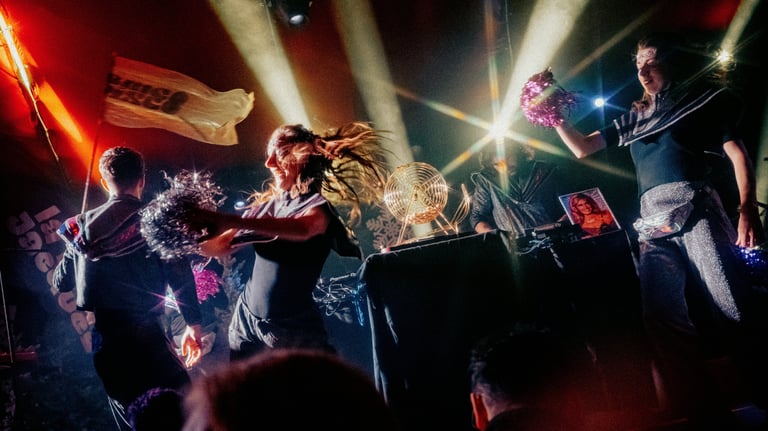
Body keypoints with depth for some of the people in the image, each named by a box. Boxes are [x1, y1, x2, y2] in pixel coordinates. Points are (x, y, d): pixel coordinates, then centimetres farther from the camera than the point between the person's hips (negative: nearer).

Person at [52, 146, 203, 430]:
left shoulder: (82, 226, 6)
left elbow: (60, 283, 13)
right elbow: (181, 278, -9)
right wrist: (193, 325, 1)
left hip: (104, 339, 5)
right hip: (146, 335, -5)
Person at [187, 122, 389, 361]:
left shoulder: (318, 206, -11)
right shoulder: (265, 204, 6)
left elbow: (303, 229, -36)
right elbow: (219, 246, 10)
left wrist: (231, 221, -46)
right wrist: (195, 233, -11)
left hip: (295, 331, -5)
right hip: (247, 319, 5)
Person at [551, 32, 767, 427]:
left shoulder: (700, 99, 15)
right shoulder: (633, 120, 28)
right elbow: (582, 148, 33)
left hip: (694, 207, -3)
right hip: (652, 222, 4)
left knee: (731, 308, -20)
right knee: (662, 314, -17)